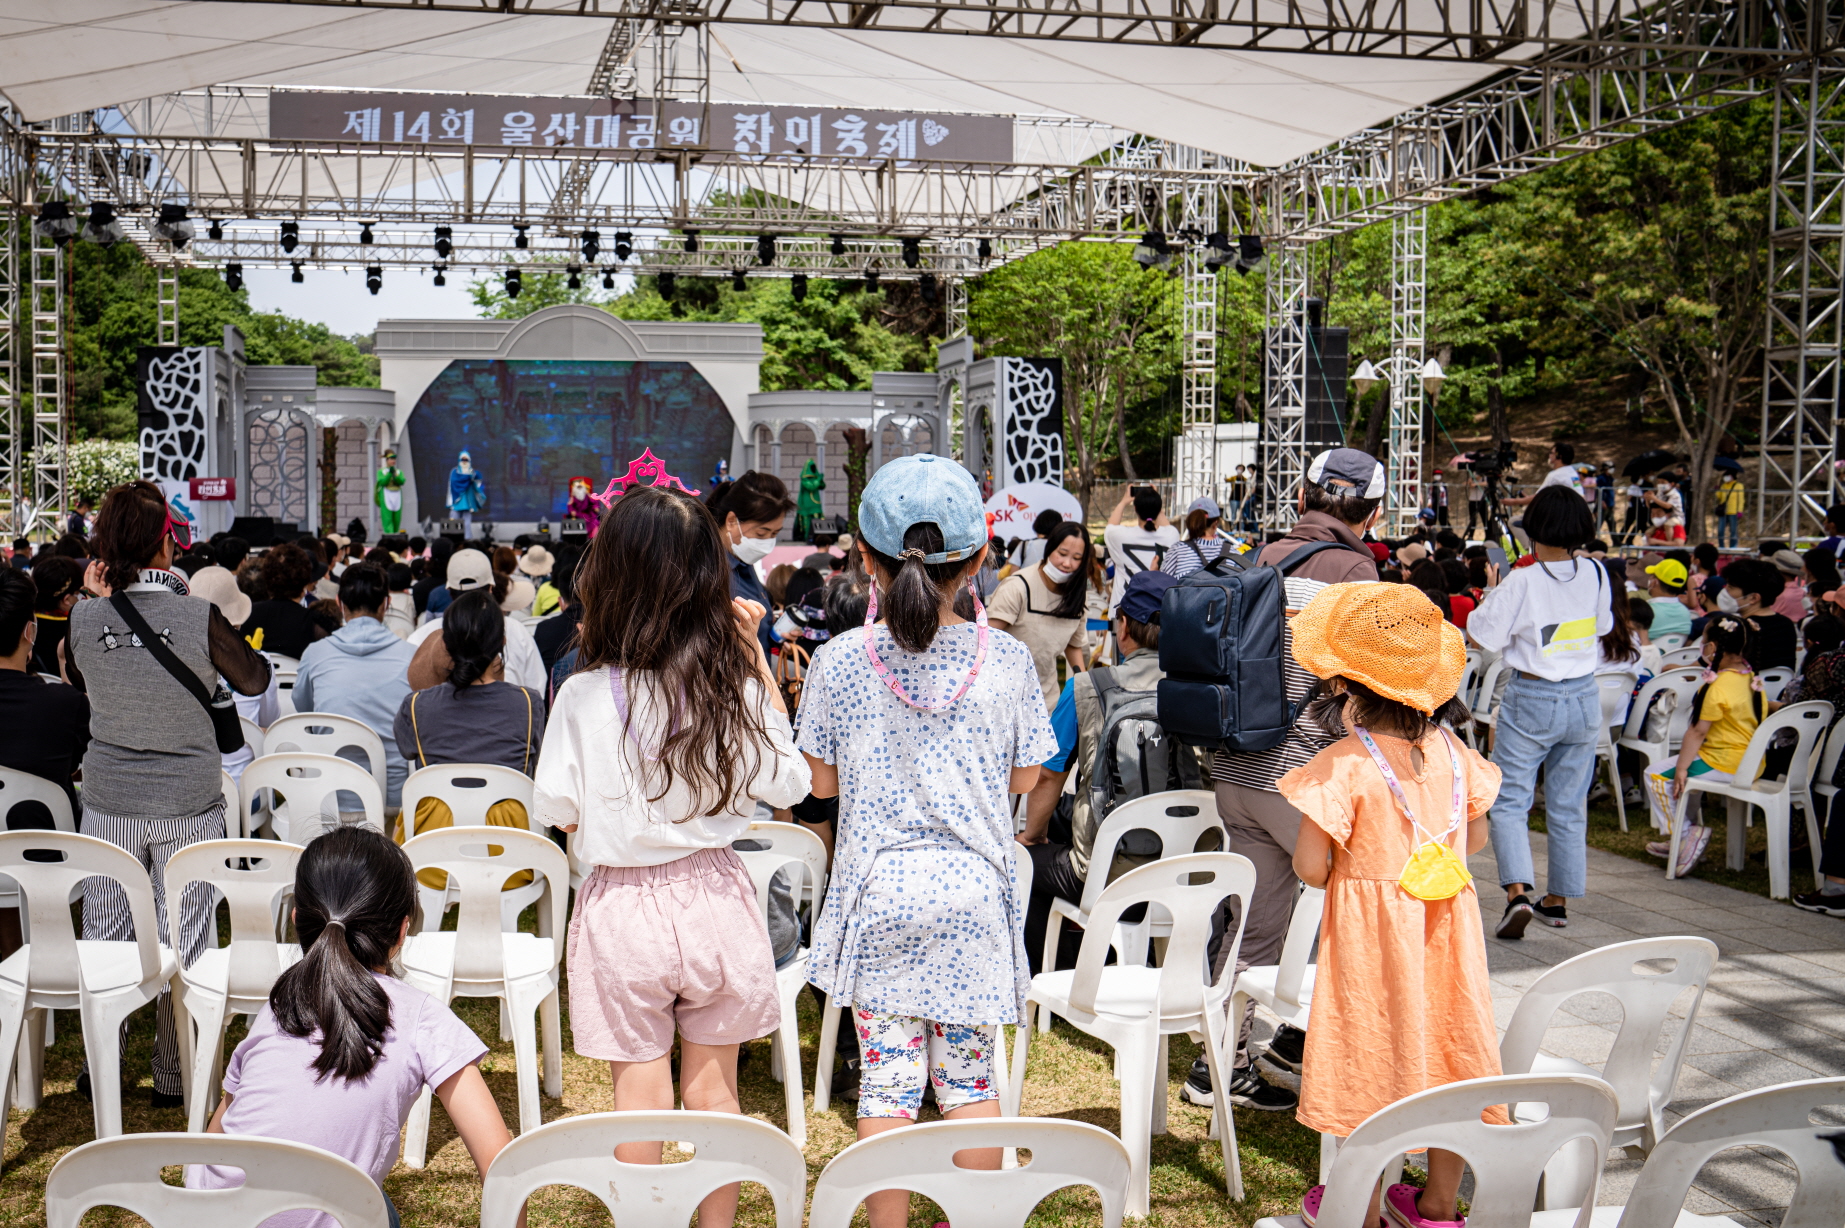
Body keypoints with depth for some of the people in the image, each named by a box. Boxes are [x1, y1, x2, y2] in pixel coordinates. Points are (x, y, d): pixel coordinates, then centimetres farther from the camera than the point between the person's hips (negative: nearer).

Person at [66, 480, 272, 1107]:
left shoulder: (84, 619, -7)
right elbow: (255, 680, 0)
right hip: (188, 803, -2)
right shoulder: (200, 618, -17)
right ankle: (173, 1074, 16)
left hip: (108, 802, 3)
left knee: (105, 937, 15)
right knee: (181, 942, 8)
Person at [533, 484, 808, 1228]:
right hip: (714, 899, 2)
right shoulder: (734, 687, -12)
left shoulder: (585, 695, -16)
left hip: (622, 908, -2)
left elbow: (560, 811, -6)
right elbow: (788, 784, 1)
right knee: (714, 1090, 18)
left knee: (642, 1101, 12)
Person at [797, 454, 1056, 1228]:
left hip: (878, 890, -1)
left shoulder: (842, 662, -9)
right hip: (973, 892, 1)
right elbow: (1024, 777, 3)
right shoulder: (1006, 661, -8)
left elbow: (821, 781, 1)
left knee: (886, 1075, 8)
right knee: (968, 1074, 15)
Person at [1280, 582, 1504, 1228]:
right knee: (1444, 1053, 16)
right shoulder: (1452, 751, -2)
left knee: (1372, 1060, 8)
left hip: (1370, 931, -5)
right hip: (1444, 924, 5)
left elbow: (1309, 866, -18)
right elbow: (1474, 838, 10)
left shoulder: (1343, 764, -20)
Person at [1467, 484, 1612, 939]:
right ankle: (1559, 900, 21)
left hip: (1532, 700, -5)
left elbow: (1483, 635, -12)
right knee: (1569, 806, 13)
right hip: (1583, 697, 5)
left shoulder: (1523, 581, -17)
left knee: (1509, 801, 1)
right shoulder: (1596, 574, -2)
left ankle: (1517, 893, -15)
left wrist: (1495, 591, 2)